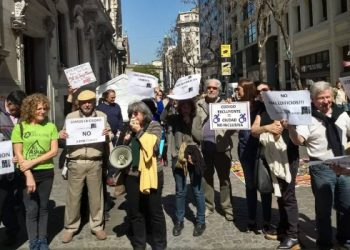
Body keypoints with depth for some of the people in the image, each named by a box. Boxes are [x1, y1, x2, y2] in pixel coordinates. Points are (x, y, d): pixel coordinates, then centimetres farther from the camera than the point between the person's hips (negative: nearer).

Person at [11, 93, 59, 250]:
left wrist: (32, 162, -14)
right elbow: (18, 154, -6)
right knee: (31, 210, 1)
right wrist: (29, 175, -15)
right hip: (26, 174, -2)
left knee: (43, 208, 10)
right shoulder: (20, 127, -3)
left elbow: (54, 151, -4)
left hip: (46, 173, 2)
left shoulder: (51, 127, 2)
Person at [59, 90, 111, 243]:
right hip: (76, 163, 0)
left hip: (95, 163, 1)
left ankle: (97, 226, 22)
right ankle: (70, 227, 17)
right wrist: (61, 135, -12)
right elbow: (65, 134, 11)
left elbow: (109, 139, 10)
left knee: (96, 195, 8)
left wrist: (107, 135, -13)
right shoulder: (71, 116, 7)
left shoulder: (102, 116, 9)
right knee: (73, 196, 4)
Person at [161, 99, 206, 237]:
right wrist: (169, 104, -15)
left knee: (197, 190, 7)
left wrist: (190, 123, -8)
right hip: (178, 157, 2)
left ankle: (200, 221, 19)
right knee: (180, 191, 10)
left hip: (194, 157, -1)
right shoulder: (175, 119, 5)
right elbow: (162, 118, -11)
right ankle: (179, 221, 22)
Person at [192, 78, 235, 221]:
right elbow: (195, 124, 7)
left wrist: (226, 137, -20)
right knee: (206, 178, 12)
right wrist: (197, 140, -7)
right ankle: (208, 206, 25)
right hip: (204, 147, 2)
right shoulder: (199, 104, 9)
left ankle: (227, 208, 15)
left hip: (221, 147, -2)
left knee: (224, 179, 5)